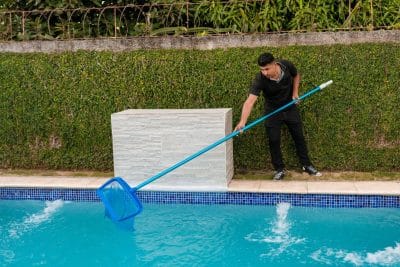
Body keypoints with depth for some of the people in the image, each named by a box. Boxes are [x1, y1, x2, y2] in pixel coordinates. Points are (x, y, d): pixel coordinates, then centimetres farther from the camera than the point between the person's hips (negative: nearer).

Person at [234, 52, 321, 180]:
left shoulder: (287, 65, -23)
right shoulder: (260, 79, -32)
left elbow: (296, 75, 3)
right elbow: (250, 101, -43)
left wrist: (295, 92, -9)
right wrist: (242, 121, -55)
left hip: (290, 107, 2)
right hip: (272, 110, -2)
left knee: (299, 136, 10)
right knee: (274, 140, -3)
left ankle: (306, 165, 26)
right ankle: (279, 169, 15)